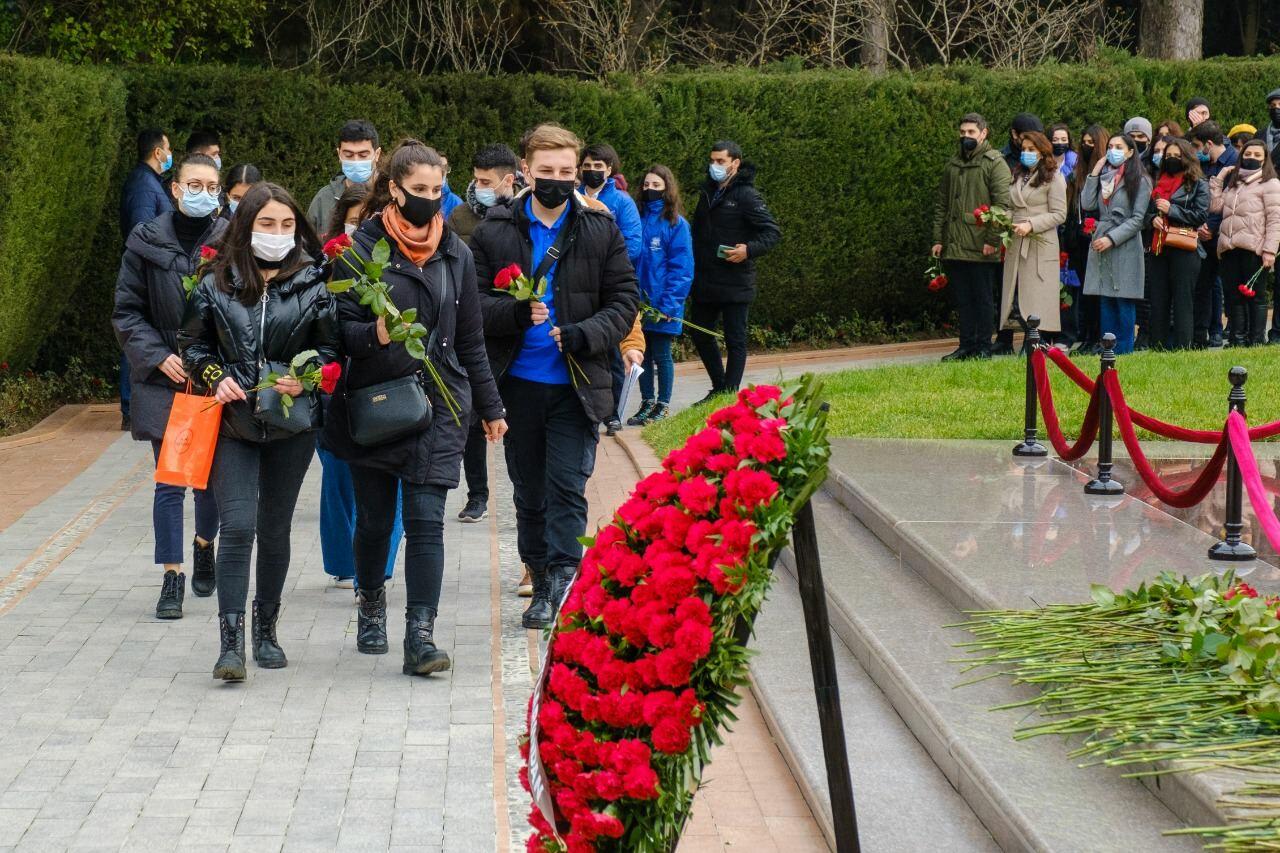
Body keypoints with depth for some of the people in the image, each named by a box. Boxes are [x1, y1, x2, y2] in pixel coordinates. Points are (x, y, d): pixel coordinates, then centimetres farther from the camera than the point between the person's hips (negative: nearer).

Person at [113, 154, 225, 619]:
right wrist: (158, 356, -8)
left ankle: (204, 545, 39)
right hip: (164, 377, 0)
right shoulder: (147, 242, -1)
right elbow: (127, 312, 4)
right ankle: (172, 577, 3)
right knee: (170, 481, -3)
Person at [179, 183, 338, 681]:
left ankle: (266, 630, 26)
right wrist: (216, 378, -9)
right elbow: (192, 343, 8)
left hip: (292, 423, 1)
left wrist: (304, 378, -11)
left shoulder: (312, 285, -1)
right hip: (233, 421, -1)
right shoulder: (217, 284, -2)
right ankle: (231, 641, -11)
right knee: (237, 526, -12)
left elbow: (331, 348, 7)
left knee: (275, 529, 11)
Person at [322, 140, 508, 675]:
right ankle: (371, 602, 36)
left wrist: (490, 407, 18)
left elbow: (470, 339, 15)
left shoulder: (454, 253, 8)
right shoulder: (362, 248, -4)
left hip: (439, 405, 1)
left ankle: (421, 635, -10)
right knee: (374, 518, 10)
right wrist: (375, 335, -27)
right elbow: (341, 327, -6)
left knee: (426, 519, -8)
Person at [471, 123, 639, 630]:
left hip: (577, 387, -2)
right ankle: (542, 579, 24)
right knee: (529, 490, 12)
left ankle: (562, 583, -4)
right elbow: (473, 302, 0)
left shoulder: (601, 230, 1)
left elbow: (625, 301, 2)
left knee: (567, 491, -7)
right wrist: (516, 313, -20)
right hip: (518, 383, 2)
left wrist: (586, 334, -16)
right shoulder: (494, 231, 1)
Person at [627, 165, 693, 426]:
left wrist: (667, 304, -16)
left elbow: (682, 268, -9)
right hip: (639, 303, 4)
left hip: (662, 305, -4)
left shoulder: (676, 224, -7)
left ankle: (663, 406, 16)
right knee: (643, 354, 11)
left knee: (661, 355, 5)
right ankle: (647, 403, 21)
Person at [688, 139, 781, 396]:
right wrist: (692, 265, 11)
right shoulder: (707, 193, 12)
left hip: (735, 285, -8)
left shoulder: (746, 195, -9)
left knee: (735, 340, 0)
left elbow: (773, 232, -12)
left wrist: (750, 250, -26)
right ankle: (719, 388, 27)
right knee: (701, 335, 14)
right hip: (705, 283, 8)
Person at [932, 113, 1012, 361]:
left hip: (981, 247, -6)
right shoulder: (953, 164, 16)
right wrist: (938, 239, 11)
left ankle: (983, 347, 7)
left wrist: (992, 240, -17)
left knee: (983, 299, 1)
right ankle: (966, 345, 16)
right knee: (962, 299, 9)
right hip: (954, 246, 6)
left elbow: (1002, 204, -12)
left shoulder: (994, 163, -5)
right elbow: (941, 205, 19)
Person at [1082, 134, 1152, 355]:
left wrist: (1111, 238, -14)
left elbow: (1137, 219, -7)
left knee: (1124, 302, -4)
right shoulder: (1103, 177, 17)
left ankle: (1124, 351, 0)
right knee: (1106, 302, 7)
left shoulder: (1139, 181, -2)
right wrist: (1094, 175, 2)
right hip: (1101, 244, 5)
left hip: (1125, 246, -5)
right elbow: (1088, 205, 5)